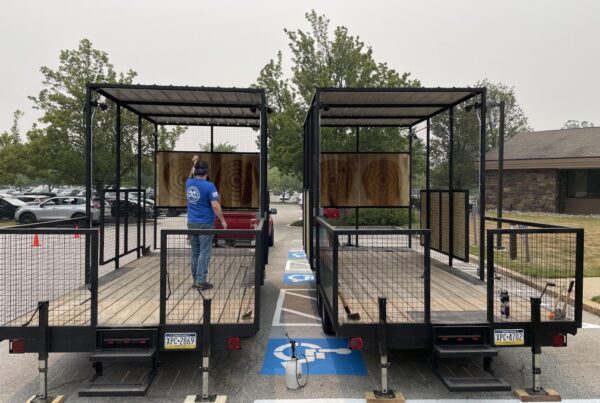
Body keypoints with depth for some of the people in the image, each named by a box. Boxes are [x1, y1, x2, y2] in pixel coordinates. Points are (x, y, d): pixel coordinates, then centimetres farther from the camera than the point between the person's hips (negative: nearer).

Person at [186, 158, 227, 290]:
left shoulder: (188, 183, 4)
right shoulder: (209, 186, -15)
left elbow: (192, 176, 30)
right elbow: (215, 206, -18)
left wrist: (194, 164, 32)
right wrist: (222, 220, -8)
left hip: (191, 223, 6)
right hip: (205, 224, -6)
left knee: (195, 252, 13)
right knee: (204, 253, -1)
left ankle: (195, 279, 20)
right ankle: (201, 281, 0)